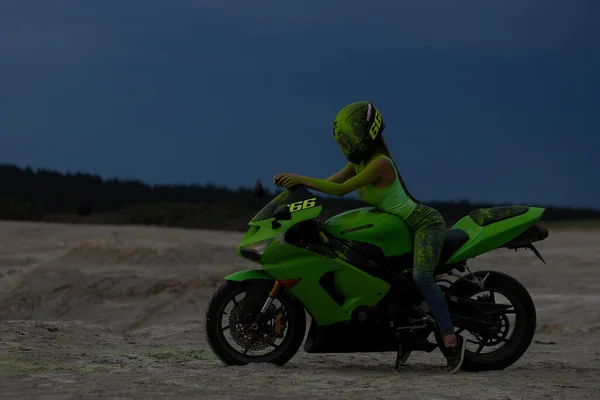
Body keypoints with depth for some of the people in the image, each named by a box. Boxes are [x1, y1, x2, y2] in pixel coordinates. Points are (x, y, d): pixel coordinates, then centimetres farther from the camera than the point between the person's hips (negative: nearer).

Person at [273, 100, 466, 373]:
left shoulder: (379, 163, -23)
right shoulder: (359, 161, 6)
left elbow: (341, 190, -28)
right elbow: (330, 182, 2)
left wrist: (302, 179, -29)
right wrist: (295, 181, -11)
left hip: (423, 223, -10)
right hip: (399, 226, 10)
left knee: (421, 277, -31)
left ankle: (451, 341, -30)